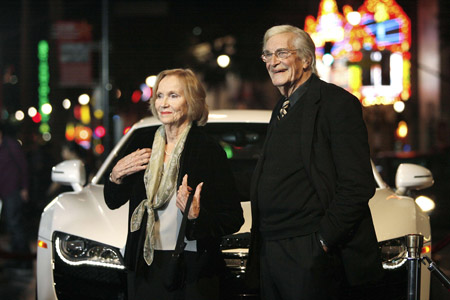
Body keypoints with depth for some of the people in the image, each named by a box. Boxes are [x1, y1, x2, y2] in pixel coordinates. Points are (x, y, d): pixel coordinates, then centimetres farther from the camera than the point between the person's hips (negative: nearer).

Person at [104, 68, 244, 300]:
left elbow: (233, 219, -12)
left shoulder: (209, 151, -10)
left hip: (192, 270, -4)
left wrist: (196, 215, -27)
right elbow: (113, 202, 16)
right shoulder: (145, 147, 7)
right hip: (145, 267, 5)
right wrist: (116, 175, -2)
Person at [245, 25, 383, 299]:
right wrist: (260, 243, 11)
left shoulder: (337, 103, -8)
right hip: (270, 253, 8)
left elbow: (358, 185, -15)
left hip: (309, 255, -8)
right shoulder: (282, 109, 19)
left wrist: (323, 241, -17)